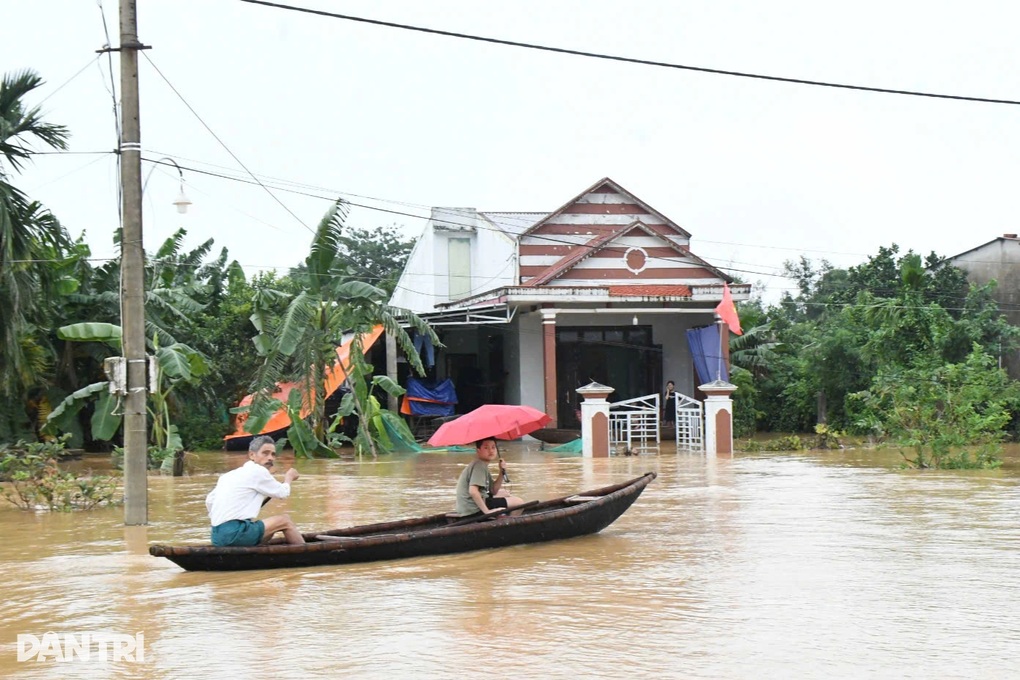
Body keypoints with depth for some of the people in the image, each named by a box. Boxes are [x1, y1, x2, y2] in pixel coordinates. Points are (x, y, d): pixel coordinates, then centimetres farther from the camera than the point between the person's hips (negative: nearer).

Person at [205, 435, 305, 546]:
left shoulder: (229, 475, 21)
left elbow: (209, 500, 26)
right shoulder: (258, 471, -3)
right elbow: (283, 492, 6)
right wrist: (288, 478, 27)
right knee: (285, 521, 0)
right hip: (235, 533, -9)